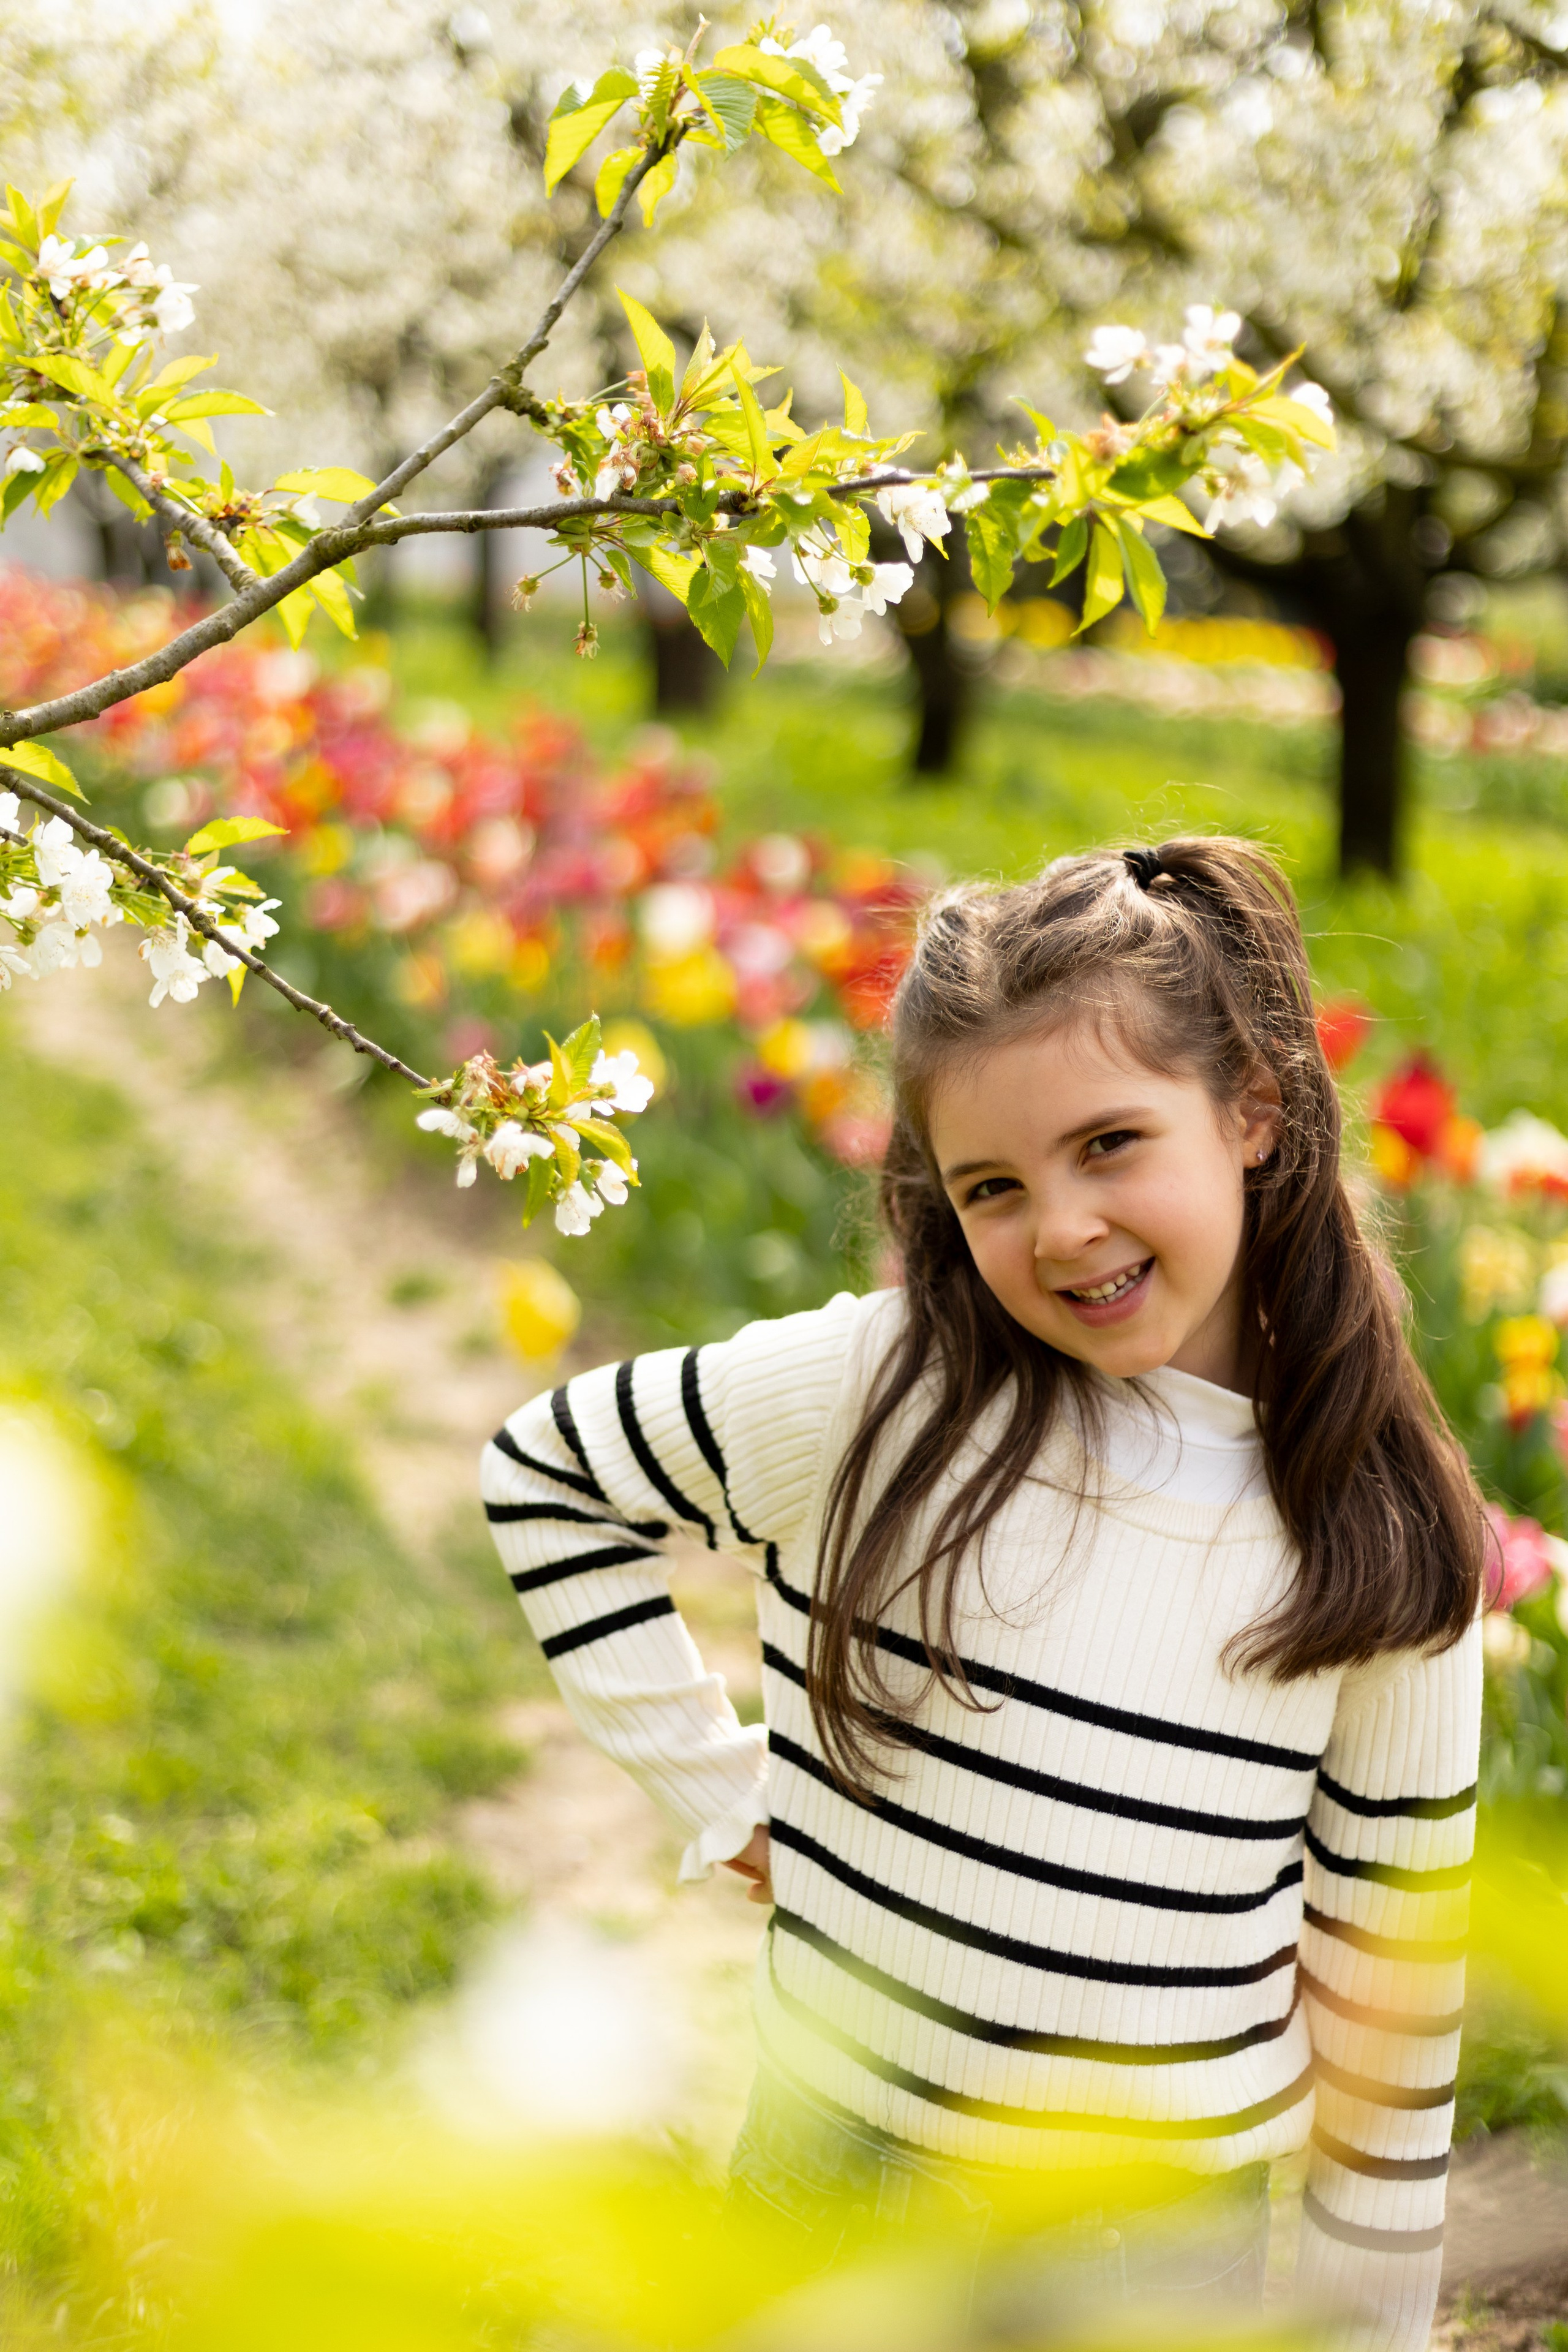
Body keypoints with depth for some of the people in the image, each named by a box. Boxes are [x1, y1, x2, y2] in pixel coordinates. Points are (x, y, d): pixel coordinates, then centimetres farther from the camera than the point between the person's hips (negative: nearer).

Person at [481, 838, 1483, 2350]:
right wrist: (721, 1792, -2)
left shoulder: (1391, 1553, -8)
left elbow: (1390, 1963, 2)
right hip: (833, 2203, 0)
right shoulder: (871, 1393, -13)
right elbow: (543, 1472, 2)